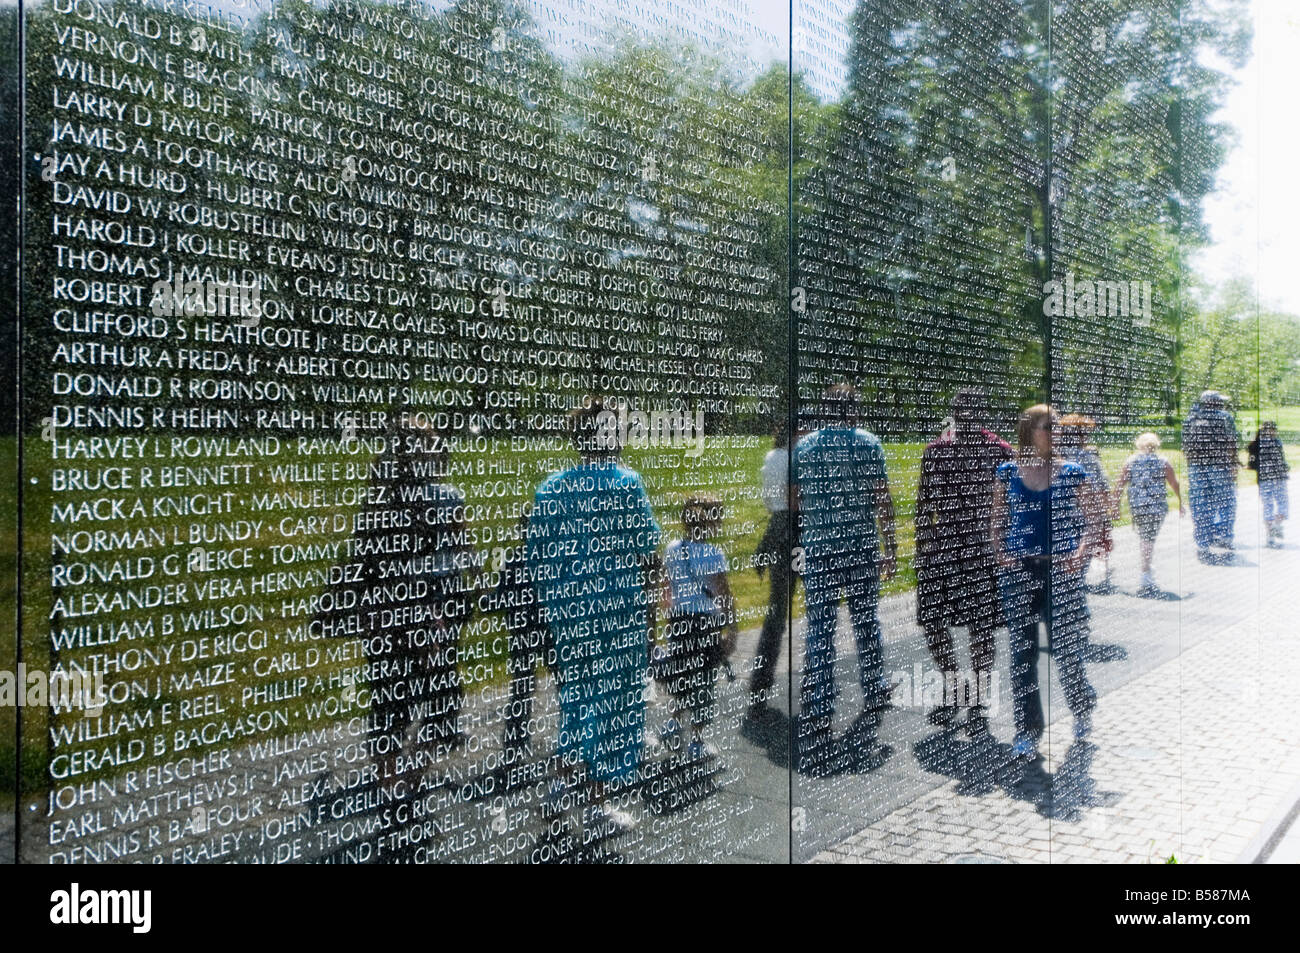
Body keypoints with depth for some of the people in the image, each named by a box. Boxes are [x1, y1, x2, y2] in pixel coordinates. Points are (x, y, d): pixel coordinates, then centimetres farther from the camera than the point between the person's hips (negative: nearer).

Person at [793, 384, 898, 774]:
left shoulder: (803, 446, 5)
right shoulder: (869, 444, 1)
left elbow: (794, 501, 6)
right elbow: (883, 501, 0)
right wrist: (891, 548, 5)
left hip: (817, 549, 1)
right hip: (862, 547, 0)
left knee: (820, 633, 3)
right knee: (866, 626, 8)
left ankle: (821, 717, 4)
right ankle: (873, 706, 13)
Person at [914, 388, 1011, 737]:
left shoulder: (1000, 453, 1)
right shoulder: (935, 451, 8)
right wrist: (922, 543, 8)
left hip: (983, 549, -3)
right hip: (942, 547, 3)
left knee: (981, 625, 2)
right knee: (931, 622, 2)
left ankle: (980, 705, 16)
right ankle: (952, 695, 22)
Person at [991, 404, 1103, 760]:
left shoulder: (1072, 474, 2)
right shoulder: (1007, 474, 5)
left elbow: (1091, 523, 1)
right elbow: (998, 523, 10)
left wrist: (1080, 554, -15)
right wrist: (1001, 554, -7)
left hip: (1061, 571, -1)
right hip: (1019, 571, 1)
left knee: (1065, 647, 1)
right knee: (1022, 652, 3)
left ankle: (1082, 707, 32)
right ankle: (1027, 731, 13)